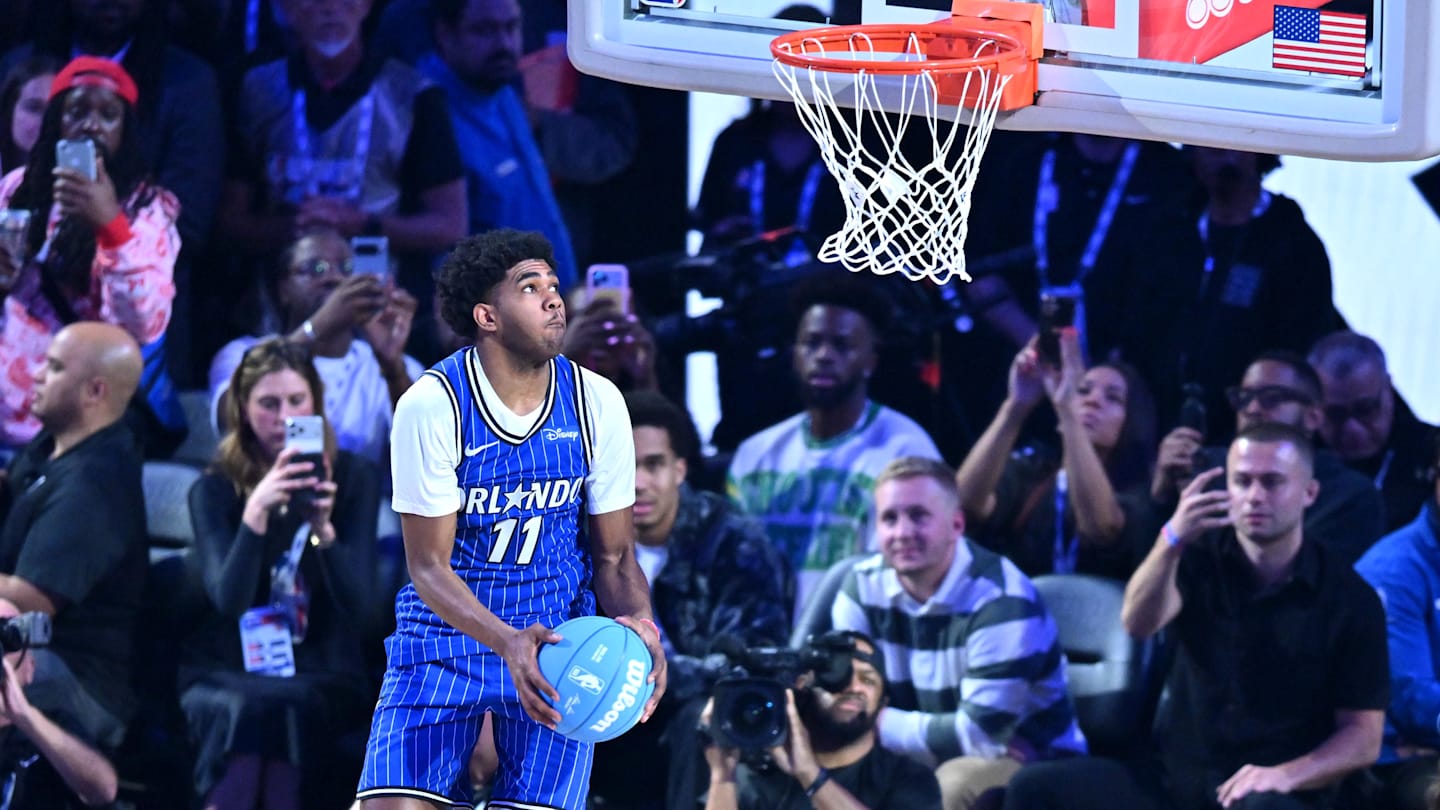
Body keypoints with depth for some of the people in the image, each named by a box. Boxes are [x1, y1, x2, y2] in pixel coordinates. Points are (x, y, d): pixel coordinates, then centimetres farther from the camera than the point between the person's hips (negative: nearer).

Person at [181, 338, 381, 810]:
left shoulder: (352, 479, 6)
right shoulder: (216, 490, 5)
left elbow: (361, 608, -4)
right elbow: (228, 599, -11)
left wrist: (324, 529, -21)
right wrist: (255, 514, -25)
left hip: (321, 679, 0)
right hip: (227, 676, 0)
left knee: (279, 708, -35)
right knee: (243, 709, -36)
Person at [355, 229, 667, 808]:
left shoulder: (596, 403, -5)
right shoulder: (431, 406, -15)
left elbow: (614, 555, 2)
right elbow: (428, 565, -14)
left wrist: (639, 623, -21)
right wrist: (507, 642, -30)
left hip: (559, 636, 2)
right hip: (445, 636, -2)